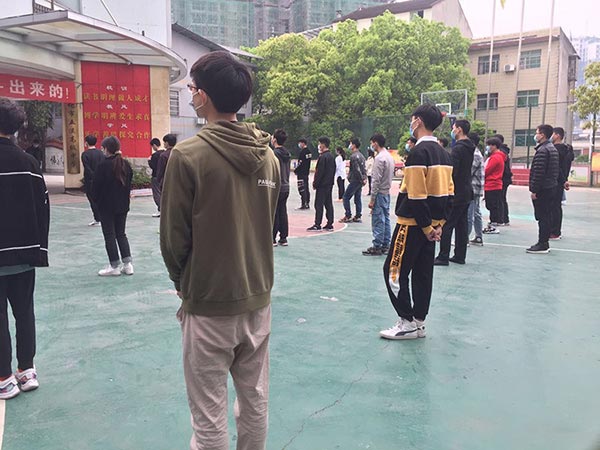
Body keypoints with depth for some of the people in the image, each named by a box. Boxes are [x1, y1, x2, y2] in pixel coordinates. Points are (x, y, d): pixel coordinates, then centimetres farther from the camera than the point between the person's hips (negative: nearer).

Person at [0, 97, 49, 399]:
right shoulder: (29, 162, 3)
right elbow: (43, 208, 6)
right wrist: (39, 247, 13)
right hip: (26, 253, 5)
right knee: (24, 311, 12)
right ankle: (27, 371, 20)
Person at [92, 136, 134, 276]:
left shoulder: (103, 165, -15)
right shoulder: (126, 164, 2)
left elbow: (96, 187, -10)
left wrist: (96, 200, 8)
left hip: (106, 206, -5)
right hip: (123, 205, 6)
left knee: (109, 235, 5)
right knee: (121, 234, 14)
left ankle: (115, 266, 10)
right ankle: (127, 264, 9)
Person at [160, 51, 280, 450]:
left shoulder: (189, 155, -15)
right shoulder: (269, 155, 3)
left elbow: (173, 238, -10)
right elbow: (269, 226, 8)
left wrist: (183, 282, 8)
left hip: (209, 305, -6)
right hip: (258, 300, 6)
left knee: (210, 417, 9)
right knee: (255, 402, 20)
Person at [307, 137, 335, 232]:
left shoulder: (322, 157, -16)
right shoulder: (331, 156, 13)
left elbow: (319, 172, -18)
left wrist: (315, 183, -12)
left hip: (322, 184, -9)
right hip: (329, 184, 9)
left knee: (319, 204, -5)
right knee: (328, 203, 10)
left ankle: (317, 225, -4)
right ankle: (330, 224, 12)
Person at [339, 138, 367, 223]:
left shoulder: (353, 156, -15)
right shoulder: (361, 155, 15)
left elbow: (357, 169, -21)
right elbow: (364, 168, 14)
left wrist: (362, 179, -16)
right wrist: (364, 178, 8)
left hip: (355, 180, -9)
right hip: (360, 181, 9)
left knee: (346, 197, -2)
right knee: (357, 198, 12)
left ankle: (348, 216, -2)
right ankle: (358, 216, 13)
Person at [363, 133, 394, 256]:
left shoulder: (379, 158, -16)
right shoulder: (389, 156, 13)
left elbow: (376, 180, -19)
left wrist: (372, 199, -16)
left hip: (380, 193, -9)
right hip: (387, 193, 9)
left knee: (377, 220, -4)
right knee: (386, 219, 11)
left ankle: (377, 247, 0)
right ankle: (385, 245, 16)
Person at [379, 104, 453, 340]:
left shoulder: (418, 152, -15)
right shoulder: (443, 153, 12)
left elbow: (416, 196, -21)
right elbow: (449, 193, 12)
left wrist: (426, 227, -14)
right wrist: (439, 223, 10)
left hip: (413, 224, -9)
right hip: (431, 225, 9)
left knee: (394, 270, 0)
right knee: (422, 274, 13)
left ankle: (407, 322, 4)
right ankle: (419, 323, 20)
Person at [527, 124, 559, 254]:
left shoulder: (542, 150, -15)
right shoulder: (553, 149, 17)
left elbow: (539, 172, -21)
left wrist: (534, 190, -18)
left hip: (542, 189, -10)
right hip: (551, 188, 10)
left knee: (542, 217, -6)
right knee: (547, 216, 12)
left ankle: (542, 244, -3)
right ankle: (544, 243, 19)